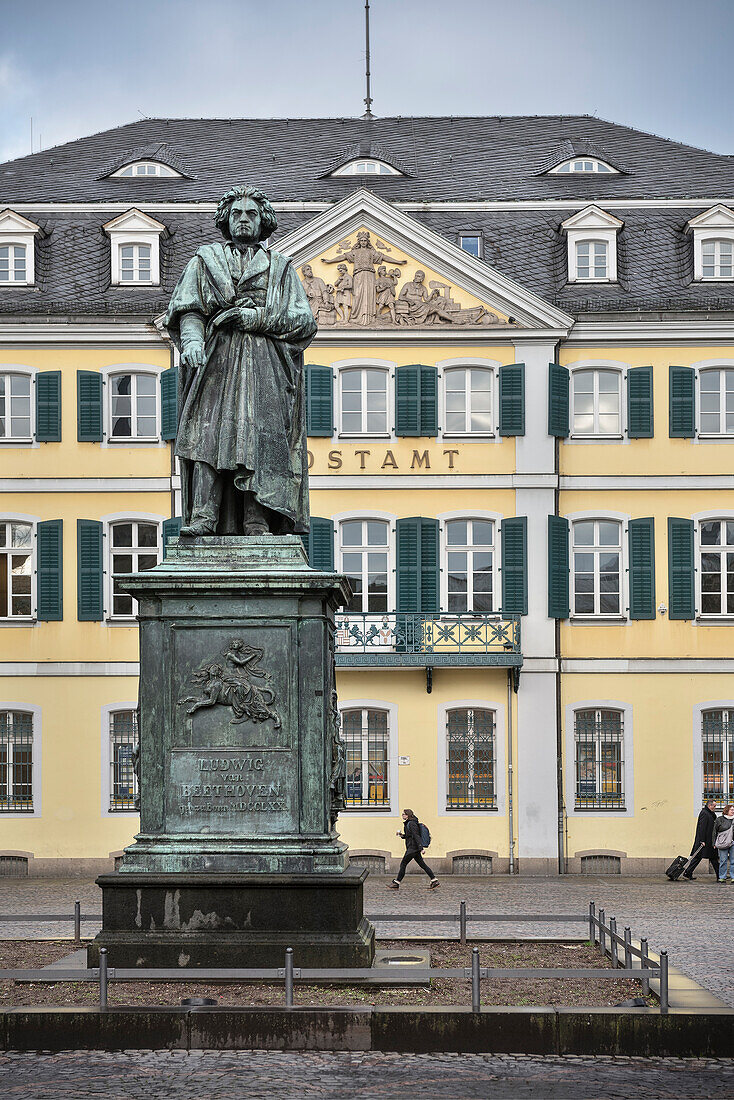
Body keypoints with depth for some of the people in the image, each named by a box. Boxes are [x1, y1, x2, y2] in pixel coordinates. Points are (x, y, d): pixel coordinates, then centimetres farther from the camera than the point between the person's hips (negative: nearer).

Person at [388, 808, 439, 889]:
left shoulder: (411, 824, -14)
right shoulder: (408, 823, 17)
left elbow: (416, 836, -20)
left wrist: (421, 848, -24)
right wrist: (402, 835, 8)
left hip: (412, 848, -10)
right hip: (415, 848, 10)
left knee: (403, 864, -5)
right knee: (422, 864, 8)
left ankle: (396, 883, 0)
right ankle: (434, 880, 5)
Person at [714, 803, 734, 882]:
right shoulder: (720, 820, 3)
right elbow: (715, 831, 6)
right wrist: (714, 843, 3)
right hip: (722, 843, -2)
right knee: (723, 861, -1)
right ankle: (722, 877, 7)